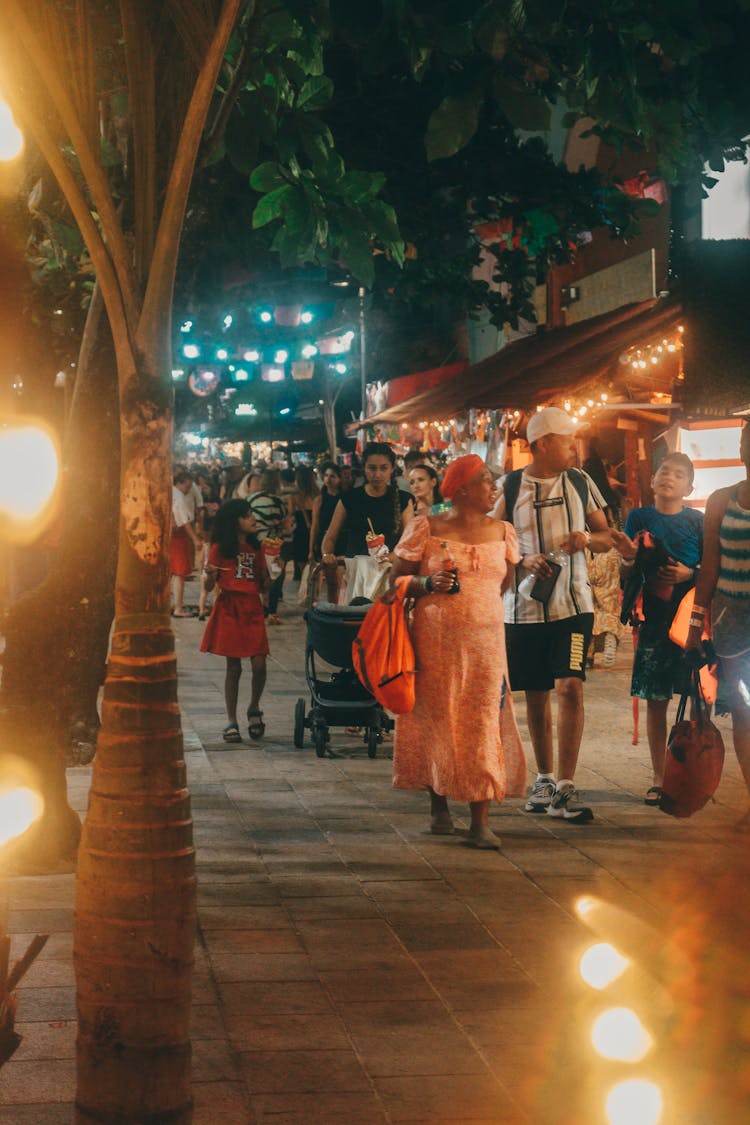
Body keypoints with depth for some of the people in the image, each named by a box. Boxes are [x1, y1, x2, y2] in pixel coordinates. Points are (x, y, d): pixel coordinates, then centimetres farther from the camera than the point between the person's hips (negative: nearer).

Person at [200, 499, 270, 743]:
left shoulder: (256, 547, 12)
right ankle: (231, 722, 9)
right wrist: (210, 576, -23)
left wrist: (267, 568, -1)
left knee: (259, 664, -8)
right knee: (233, 667, 0)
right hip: (229, 608, -3)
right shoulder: (220, 548, -1)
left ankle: (253, 709, 16)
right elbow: (209, 586, -2)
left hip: (253, 608, 3)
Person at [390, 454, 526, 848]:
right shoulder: (426, 529, 0)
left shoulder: (502, 532, 12)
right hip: (435, 638, -2)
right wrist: (428, 584, -14)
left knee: (483, 722, -5)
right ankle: (438, 804, 23)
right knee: (436, 719, 4)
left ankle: (480, 821, -4)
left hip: (486, 639, 2)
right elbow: (396, 580, 0)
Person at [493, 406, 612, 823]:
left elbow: (608, 537, 13)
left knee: (569, 686, -14)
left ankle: (564, 789, -12)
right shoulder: (509, 486, 1)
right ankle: (544, 778, 25)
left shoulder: (581, 483, 7)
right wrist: (524, 561, -15)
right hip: (524, 606, 0)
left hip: (573, 604, 0)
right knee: (536, 694, 9)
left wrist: (588, 538, -9)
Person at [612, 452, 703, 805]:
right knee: (655, 701, 4)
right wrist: (629, 557, -15)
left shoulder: (698, 521, 3)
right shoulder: (639, 518, 7)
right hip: (654, 618, 1)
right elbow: (629, 574, 7)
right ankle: (659, 778, 13)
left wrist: (688, 574, -14)